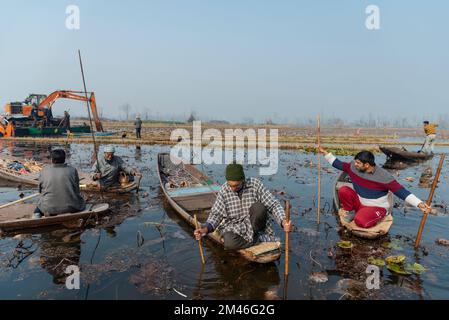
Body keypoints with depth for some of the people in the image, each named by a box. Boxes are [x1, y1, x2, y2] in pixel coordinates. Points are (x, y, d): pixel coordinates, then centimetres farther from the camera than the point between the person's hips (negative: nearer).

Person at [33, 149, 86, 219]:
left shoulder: (44, 171, 1)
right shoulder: (72, 170, -4)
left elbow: (40, 190, 11)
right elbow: (77, 190, 2)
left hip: (49, 209, 2)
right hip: (71, 208, -1)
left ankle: (37, 214, 5)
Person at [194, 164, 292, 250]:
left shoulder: (255, 184, -11)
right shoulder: (224, 190, -6)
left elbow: (274, 205, -12)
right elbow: (216, 214, -4)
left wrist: (283, 221, -31)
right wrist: (206, 228, -24)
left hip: (256, 226, -1)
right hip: (234, 229, 1)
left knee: (258, 207, -31)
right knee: (229, 243, -32)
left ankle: (255, 236, -7)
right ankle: (259, 239, -8)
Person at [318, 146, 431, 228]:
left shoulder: (383, 176, -25)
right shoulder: (353, 167, -11)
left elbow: (401, 191, -24)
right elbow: (339, 164, 4)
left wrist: (419, 204, -35)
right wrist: (325, 153, 0)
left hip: (377, 208, -5)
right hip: (359, 203, 5)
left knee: (360, 221, -34)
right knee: (343, 191, -21)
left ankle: (373, 218, 2)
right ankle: (349, 213, 1)